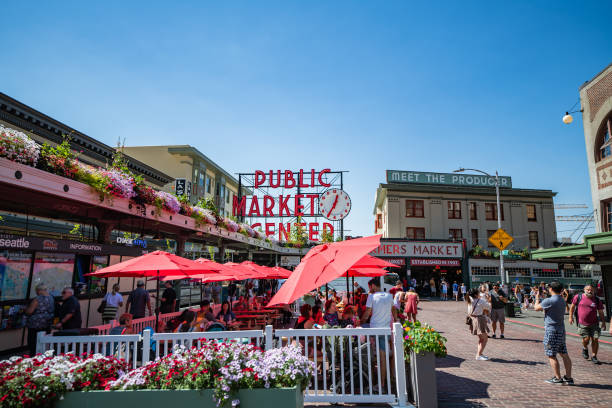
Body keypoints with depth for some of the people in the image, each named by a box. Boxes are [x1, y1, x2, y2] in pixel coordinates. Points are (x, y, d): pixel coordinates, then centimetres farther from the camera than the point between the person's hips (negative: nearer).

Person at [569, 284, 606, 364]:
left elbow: (601, 312, 9)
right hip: (582, 324, -2)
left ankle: (594, 356, 16)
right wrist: (571, 317, 6)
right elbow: (572, 306, 9)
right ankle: (585, 349, 27)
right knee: (586, 339, -6)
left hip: (594, 324, 2)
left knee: (595, 339, 0)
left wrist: (603, 323, 6)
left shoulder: (597, 300, 2)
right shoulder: (578, 297, -2)